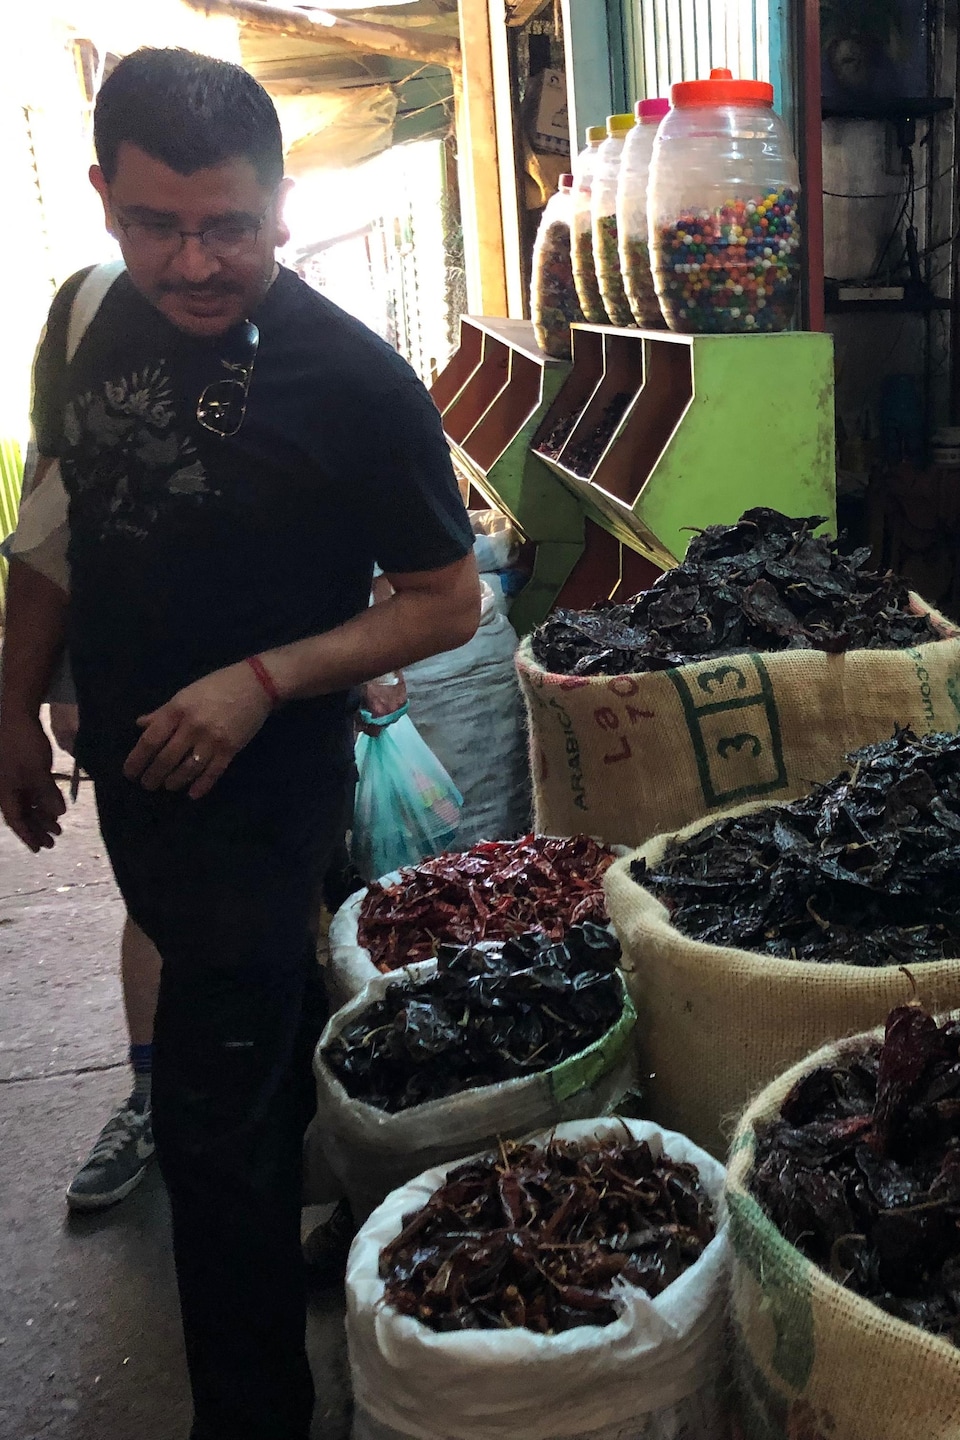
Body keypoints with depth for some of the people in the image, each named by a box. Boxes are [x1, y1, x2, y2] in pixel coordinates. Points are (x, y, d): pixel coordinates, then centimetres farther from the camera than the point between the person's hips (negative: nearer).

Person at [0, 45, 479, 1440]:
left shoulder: (353, 380, -18)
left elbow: (446, 600, -12)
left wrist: (263, 679, -23)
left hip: (259, 790, -6)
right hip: (126, 770, 6)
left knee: (216, 1123, 0)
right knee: (264, 1028, 26)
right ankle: (296, 1212, 52)